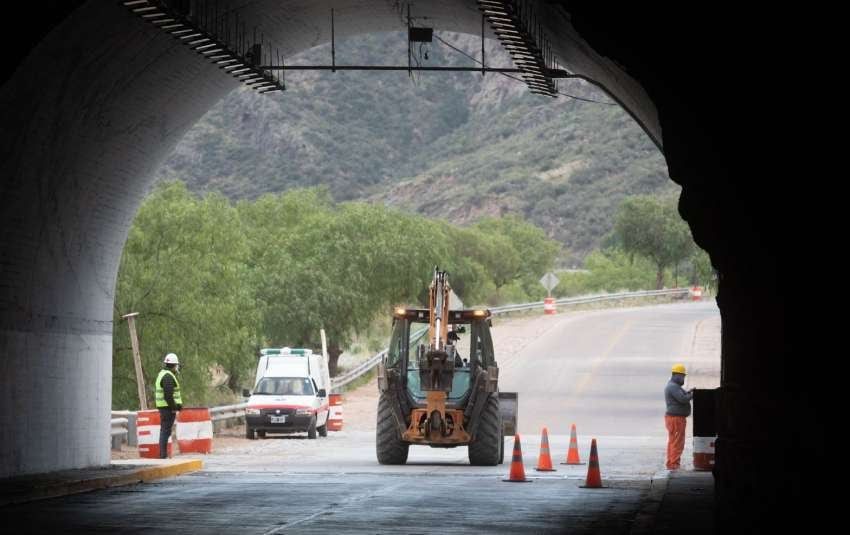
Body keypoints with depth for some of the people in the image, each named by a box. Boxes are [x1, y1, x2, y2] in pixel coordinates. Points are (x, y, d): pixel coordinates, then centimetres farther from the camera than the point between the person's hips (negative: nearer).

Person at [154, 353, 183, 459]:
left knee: (164, 430, 15)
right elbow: (168, 395, -23)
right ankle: (163, 455, -12)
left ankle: (162, 454, 19)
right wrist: (174, 407, -18)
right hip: (168, 407, -10)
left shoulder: (162, 374, 16)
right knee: (166, 430, -10)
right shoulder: (168, 377, -16)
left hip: (163, 407, 10)